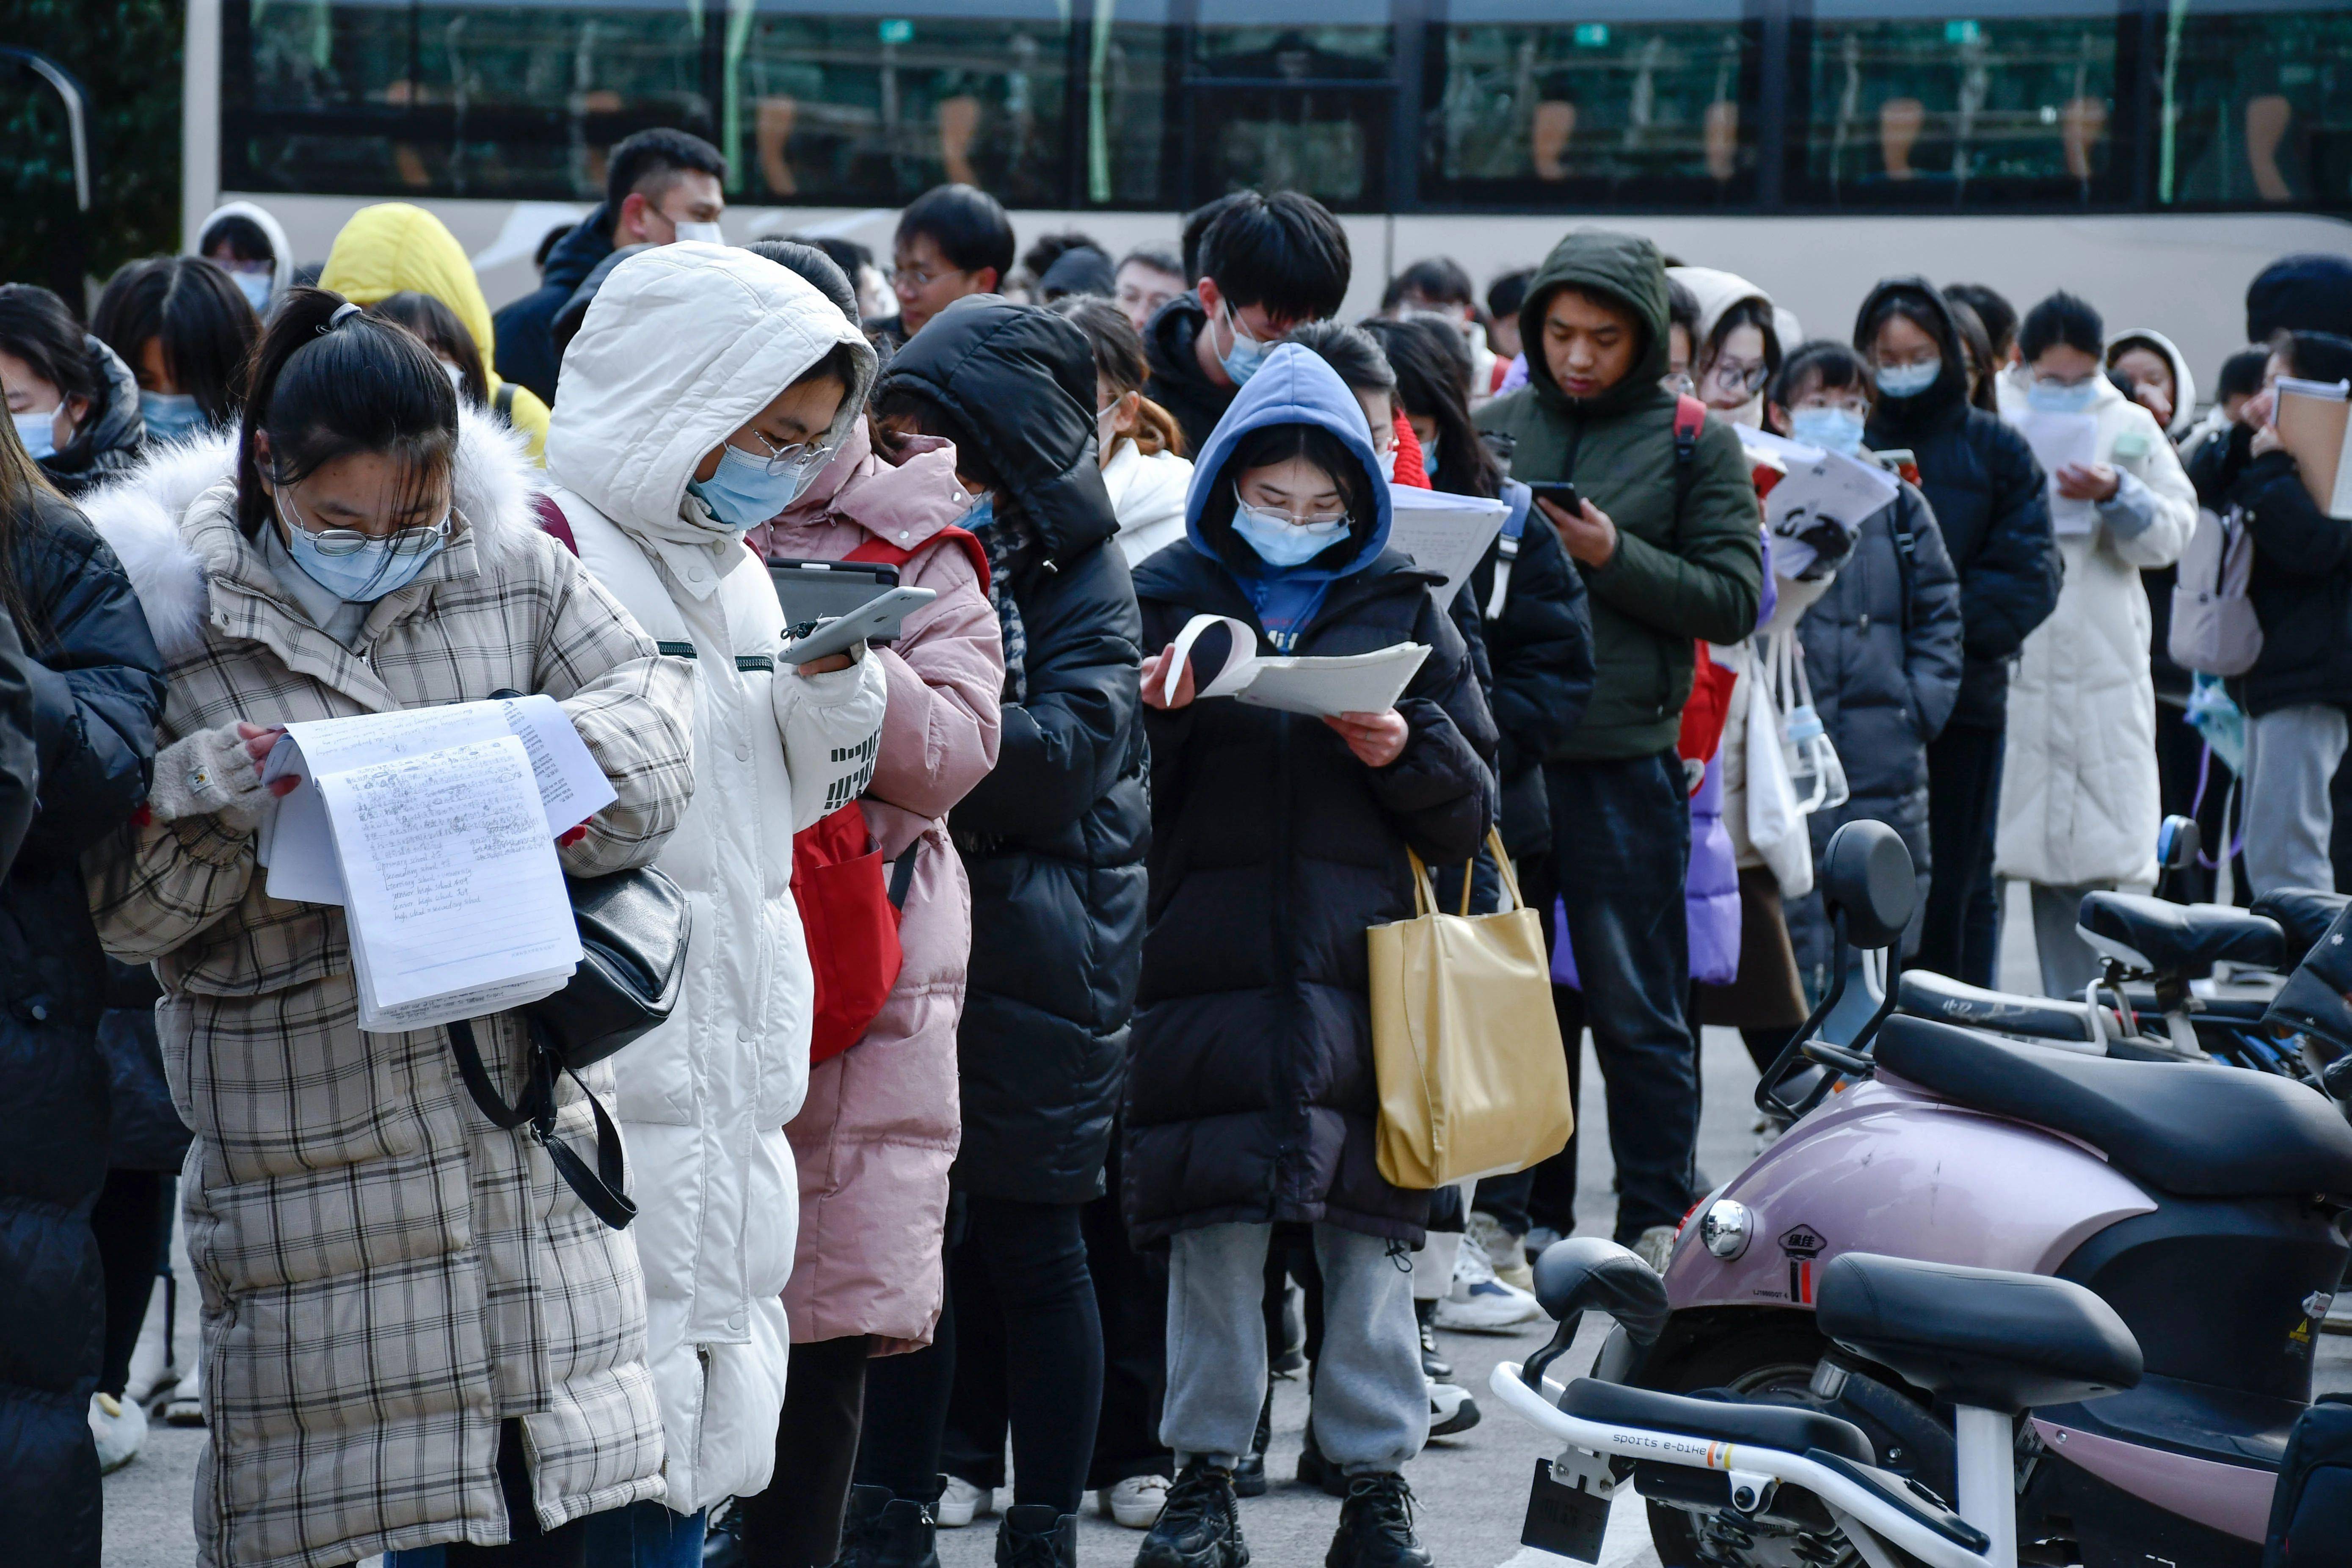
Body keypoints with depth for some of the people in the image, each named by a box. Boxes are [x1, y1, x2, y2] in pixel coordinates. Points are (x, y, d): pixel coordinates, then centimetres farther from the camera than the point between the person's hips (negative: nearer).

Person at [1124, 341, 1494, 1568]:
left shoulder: (1402, 611, 12)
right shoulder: (1167, 598, 9)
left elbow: (1469, 816, 11)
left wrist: (1408, 753, -9)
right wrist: (1146, 716, -11)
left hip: (1365, 971, 1)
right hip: (1209, 969, -1)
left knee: (1366, 1238, 2)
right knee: (1214, 1235, 0)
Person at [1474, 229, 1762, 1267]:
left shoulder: (1696, 443, 3)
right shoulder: (1496, 425, 12)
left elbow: (1735, 599, -2)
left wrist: (1613, 556, -12)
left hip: (1624, 761, -3)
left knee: (1635, 1008, 1)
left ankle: (1656, 1225, 9)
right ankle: (1526, 1214, 17)